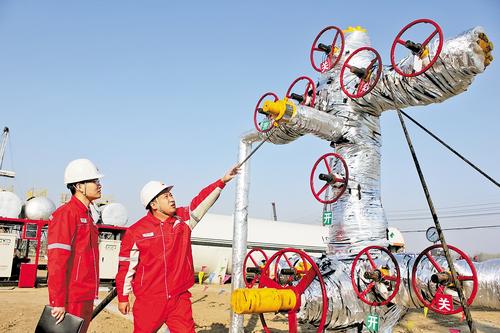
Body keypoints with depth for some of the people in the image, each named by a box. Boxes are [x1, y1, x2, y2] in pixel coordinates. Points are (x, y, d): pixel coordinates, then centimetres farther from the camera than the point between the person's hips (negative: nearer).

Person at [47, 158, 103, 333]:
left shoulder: (86, 216, 14)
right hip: (71, 300, -9)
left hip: (86, 297, 9)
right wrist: (58, 302, -20)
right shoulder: (66, 214, -14)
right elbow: (56, 262, -20)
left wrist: (90, 295, 18)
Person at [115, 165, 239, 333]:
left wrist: (222, 181, -16)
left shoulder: (183, 218, 2)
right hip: (148, 300, -2)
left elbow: (202, 201, -6)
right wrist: (123, 298, 3)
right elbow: (126, 266, -1)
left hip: (179, 298, 2)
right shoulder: (135, 231, -7)